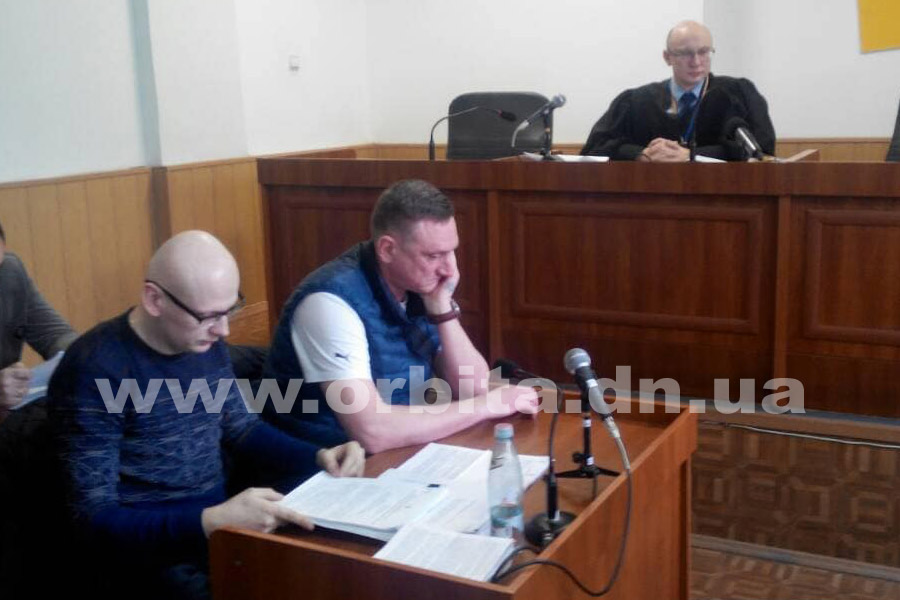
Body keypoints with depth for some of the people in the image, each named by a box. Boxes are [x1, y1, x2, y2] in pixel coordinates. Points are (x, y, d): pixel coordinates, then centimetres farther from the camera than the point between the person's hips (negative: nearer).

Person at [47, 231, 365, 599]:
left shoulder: (205, 343, 2)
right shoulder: (96, 371, -20)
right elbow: (95, 523, -20)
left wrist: (318, 457, -3)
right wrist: (211, 521, -34)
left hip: (222, 522, 7)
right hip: (152, 551, -7)